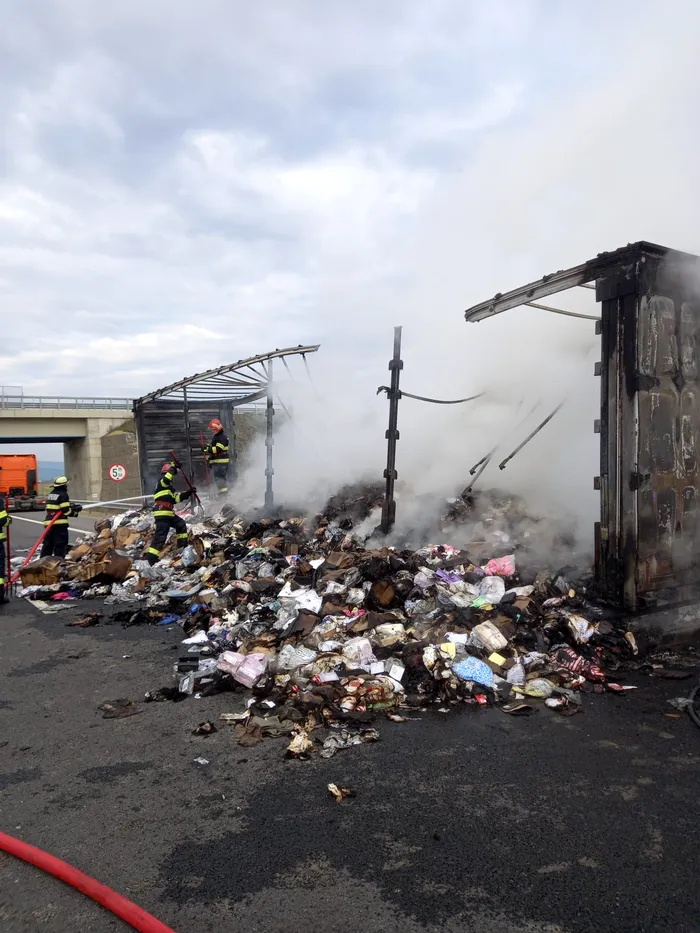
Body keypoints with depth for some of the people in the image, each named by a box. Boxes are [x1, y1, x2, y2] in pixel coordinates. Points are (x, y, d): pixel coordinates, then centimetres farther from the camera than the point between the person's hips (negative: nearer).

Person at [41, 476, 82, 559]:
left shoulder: (51, 494, 17)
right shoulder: (63, 495, -10)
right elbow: (66, 511, -15)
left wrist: (71, 506, 13)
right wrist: (76, 510, 2)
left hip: (48, 522, 8)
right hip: (60, 524, -8)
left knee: (47, 544, 13)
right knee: (60, 545, -3)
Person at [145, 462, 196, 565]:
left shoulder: (169, 487, 25)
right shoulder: (161, 481, -3)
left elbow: (177, 498, 22)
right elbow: (167, 478, -29)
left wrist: (188, 492, 17)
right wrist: (173, 467, -20)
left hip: (169, 513, 10)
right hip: (162, 513, -10)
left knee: (181, 524, 24)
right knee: (160, 536, -13)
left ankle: (183, 545, 33)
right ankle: (151, 558, -15)